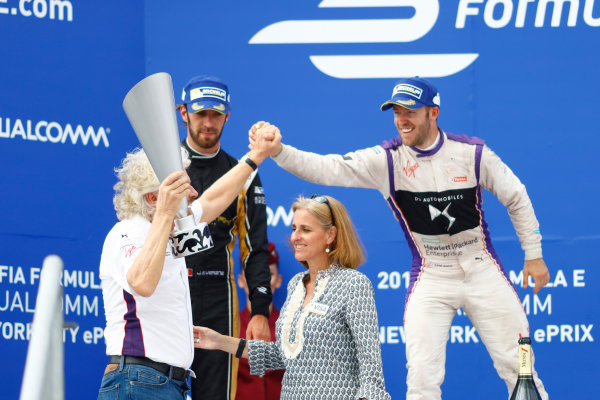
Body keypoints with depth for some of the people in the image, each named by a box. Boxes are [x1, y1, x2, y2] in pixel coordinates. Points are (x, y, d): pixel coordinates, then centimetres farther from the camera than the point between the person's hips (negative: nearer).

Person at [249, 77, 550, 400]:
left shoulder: (472, 153, -8)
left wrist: (533, 254, 5)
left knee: (516, 366, 3)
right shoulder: (386, 160, -10)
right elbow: (326, 169, -21)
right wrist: (277, 151, -36)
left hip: (482, 272, 0)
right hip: (430, 278, 0)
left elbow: (516, 198, 5)